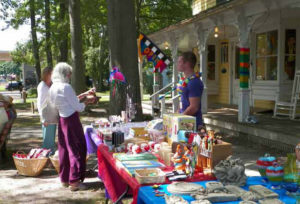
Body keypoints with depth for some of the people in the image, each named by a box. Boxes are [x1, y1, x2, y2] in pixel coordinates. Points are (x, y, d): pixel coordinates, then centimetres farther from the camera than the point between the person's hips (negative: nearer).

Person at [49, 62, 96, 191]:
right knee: (76, 149, 1)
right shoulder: (66, 87, -18)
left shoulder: (53, 88, 8)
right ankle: (74, 181, 4)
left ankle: (64, 178, 24)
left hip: (62, 120, 8)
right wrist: (87, 102, 4)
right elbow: (78, 107, -14)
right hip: (71, 119, -8)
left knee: (64, 149, 15)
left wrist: (84, 94, 20)